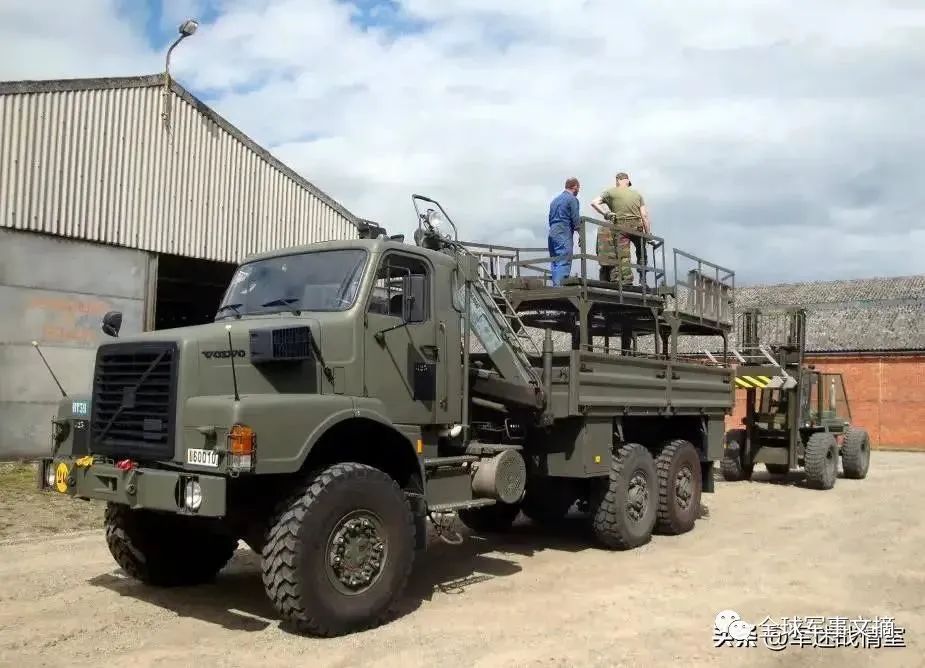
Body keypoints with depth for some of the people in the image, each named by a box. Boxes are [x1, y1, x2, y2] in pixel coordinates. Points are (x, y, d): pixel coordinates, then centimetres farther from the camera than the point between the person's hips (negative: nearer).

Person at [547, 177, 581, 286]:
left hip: (552, 233, 8)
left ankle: (555, 286, 10)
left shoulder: (555, 199, 20)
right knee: (564, 263, -10)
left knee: (555, 262, 10)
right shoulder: (572, 199, -4)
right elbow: (575, 220, -9)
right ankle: (559, 286, -19)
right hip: (564, 234, -8)